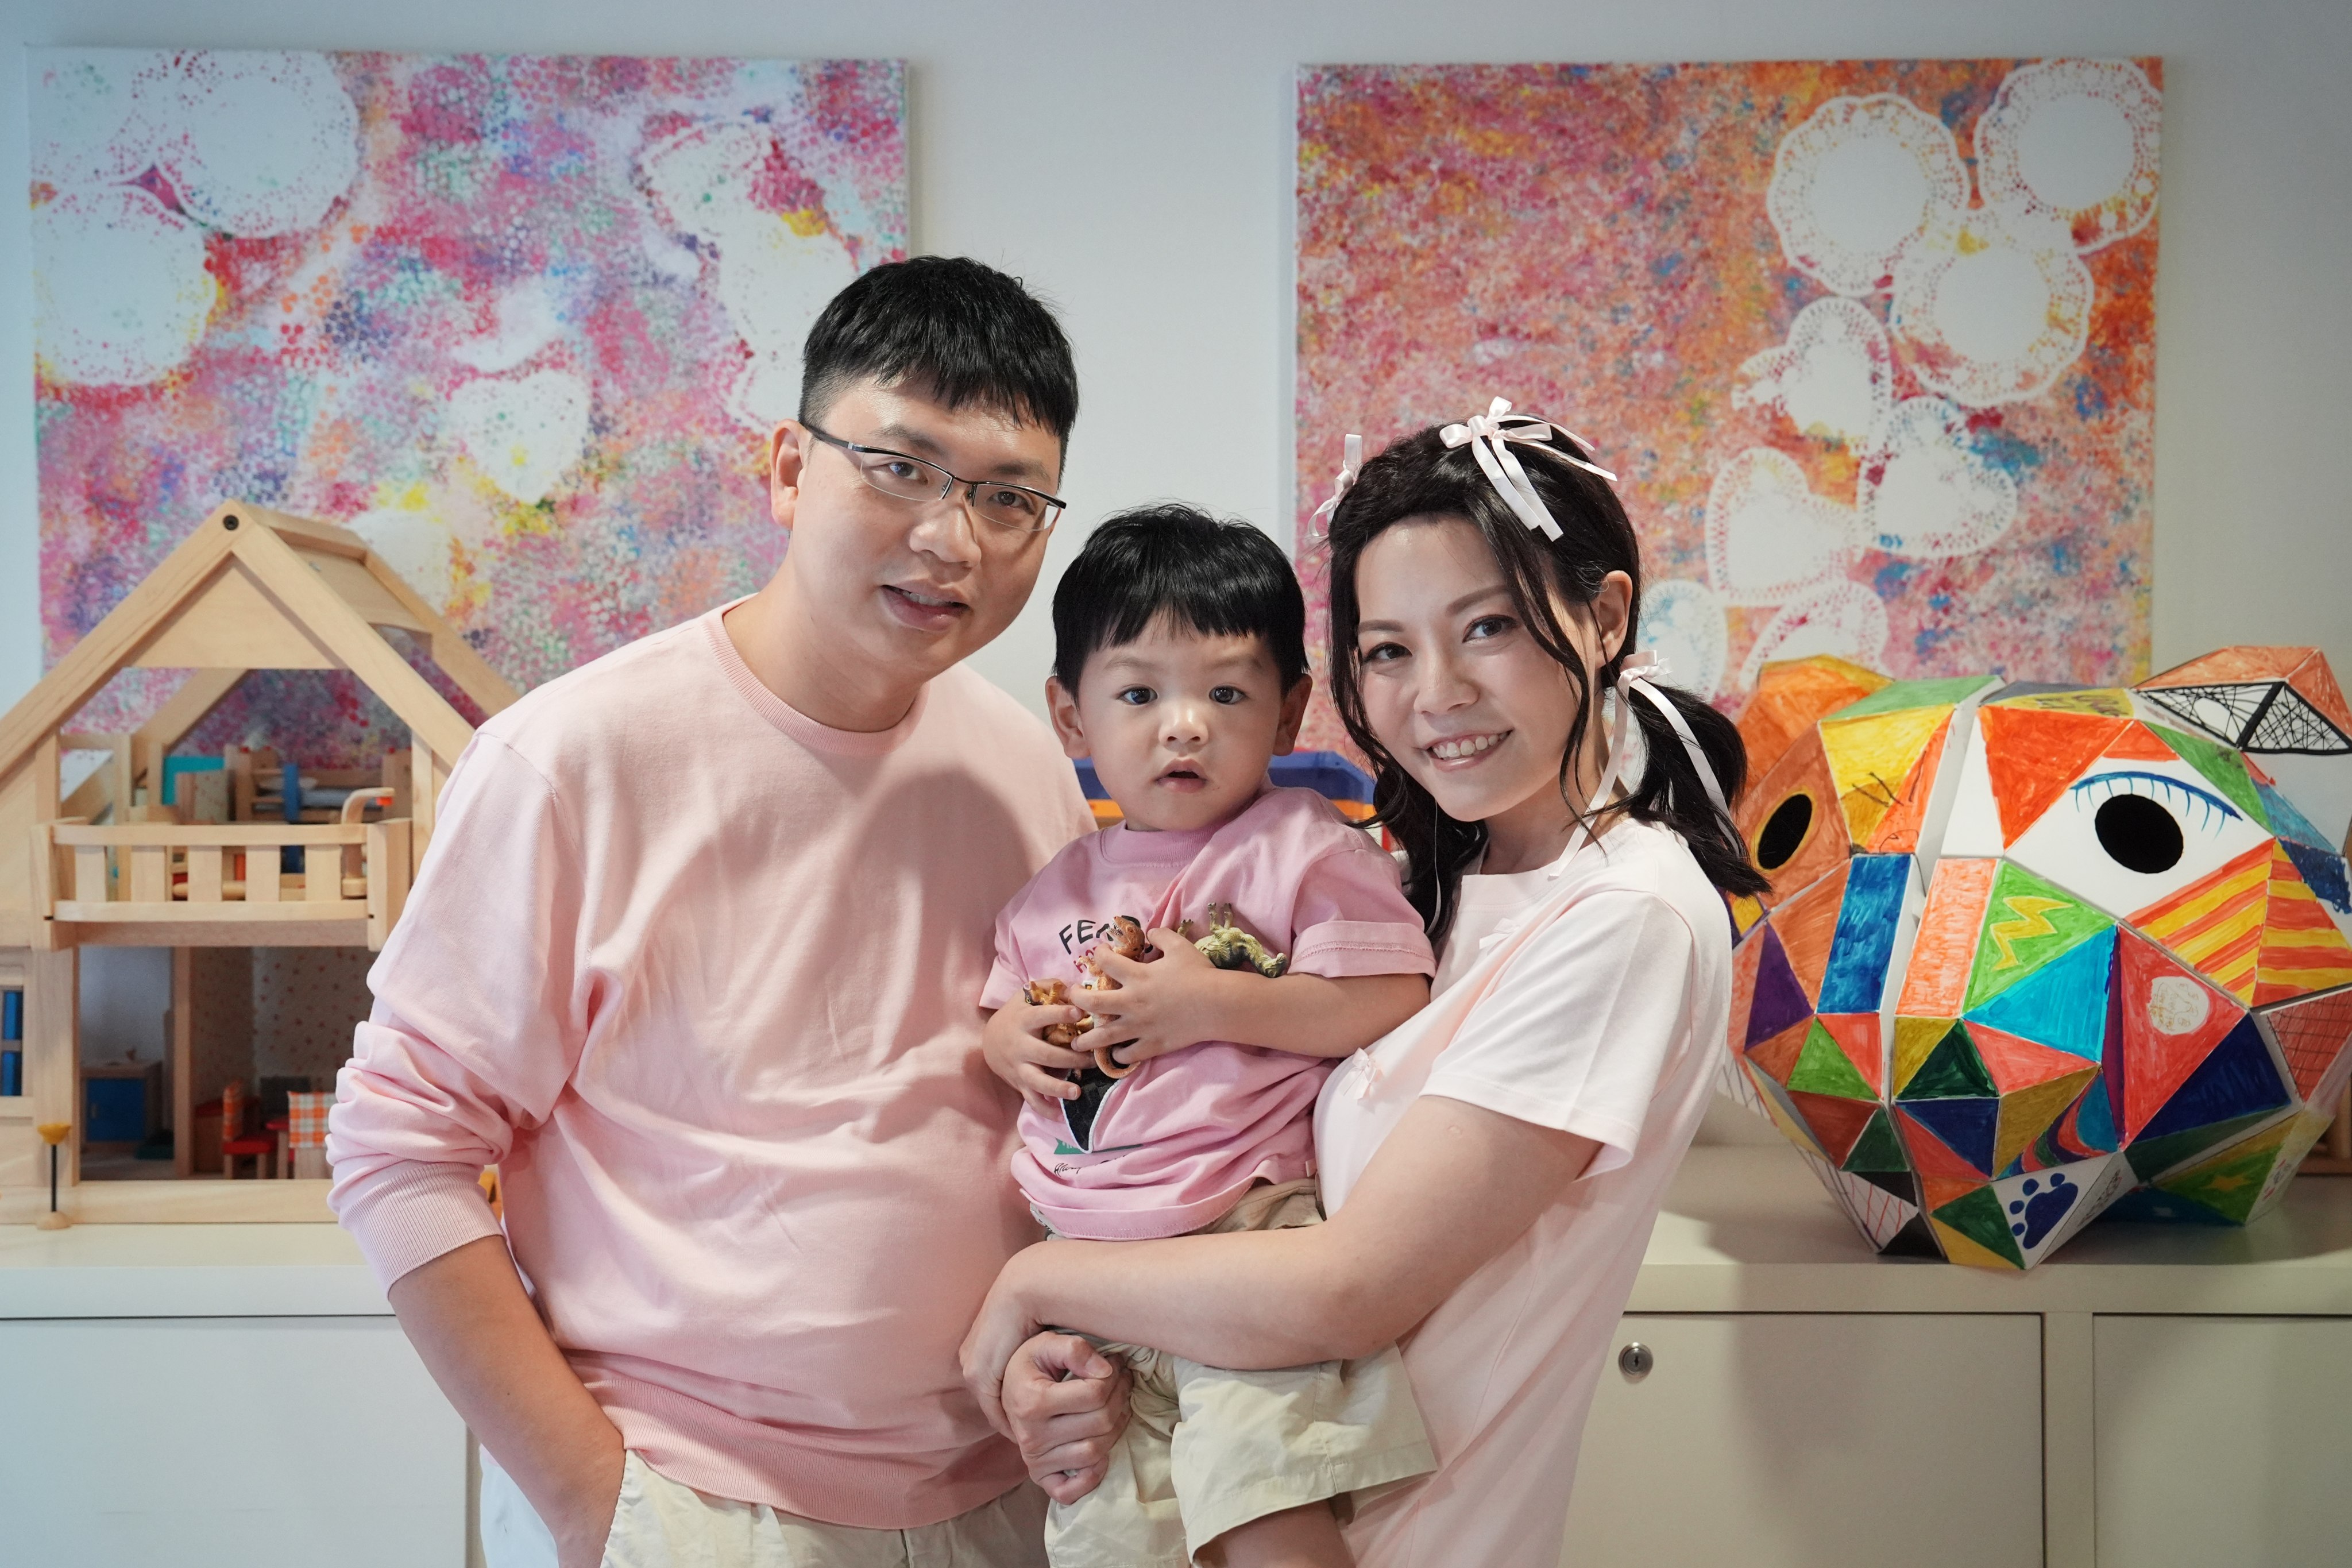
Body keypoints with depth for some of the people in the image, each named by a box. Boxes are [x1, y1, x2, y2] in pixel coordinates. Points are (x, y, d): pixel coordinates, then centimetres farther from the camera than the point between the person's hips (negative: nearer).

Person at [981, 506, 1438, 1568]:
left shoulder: (1304, 848, -5)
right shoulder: (1059, 889, 11)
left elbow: (1392, 1002, -14)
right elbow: (1005, 1015, 23)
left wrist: (1210, 1004, -17)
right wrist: (1013, 1039, -1)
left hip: (1249, 1240, -6)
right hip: (1086, 1261, 6)